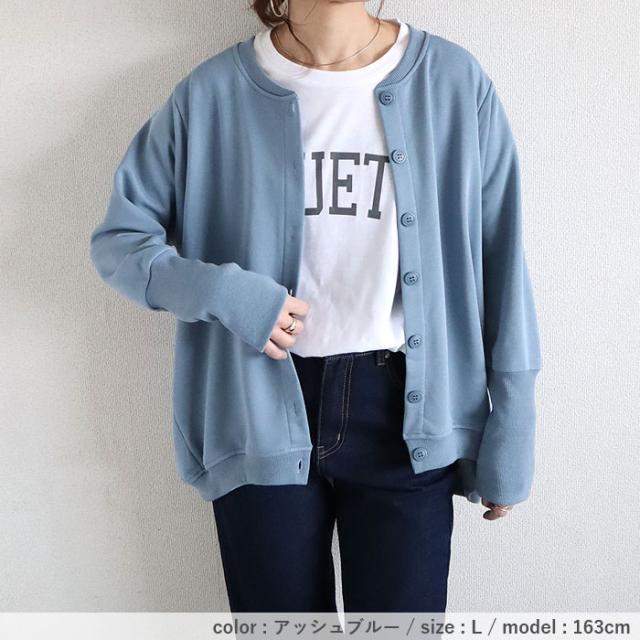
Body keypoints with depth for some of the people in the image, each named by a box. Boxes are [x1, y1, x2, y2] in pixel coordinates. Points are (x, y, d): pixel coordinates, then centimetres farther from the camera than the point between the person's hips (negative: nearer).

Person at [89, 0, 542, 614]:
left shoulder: (454, 82, -2)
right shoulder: (215, 92, -3)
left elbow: (501, 262, 0)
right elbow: (117, 239, 4)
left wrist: (510, 431, 0)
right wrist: (223, 294, -15)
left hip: (404, 413, 0)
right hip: (262, 415, 1)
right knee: (281, 616, 16)